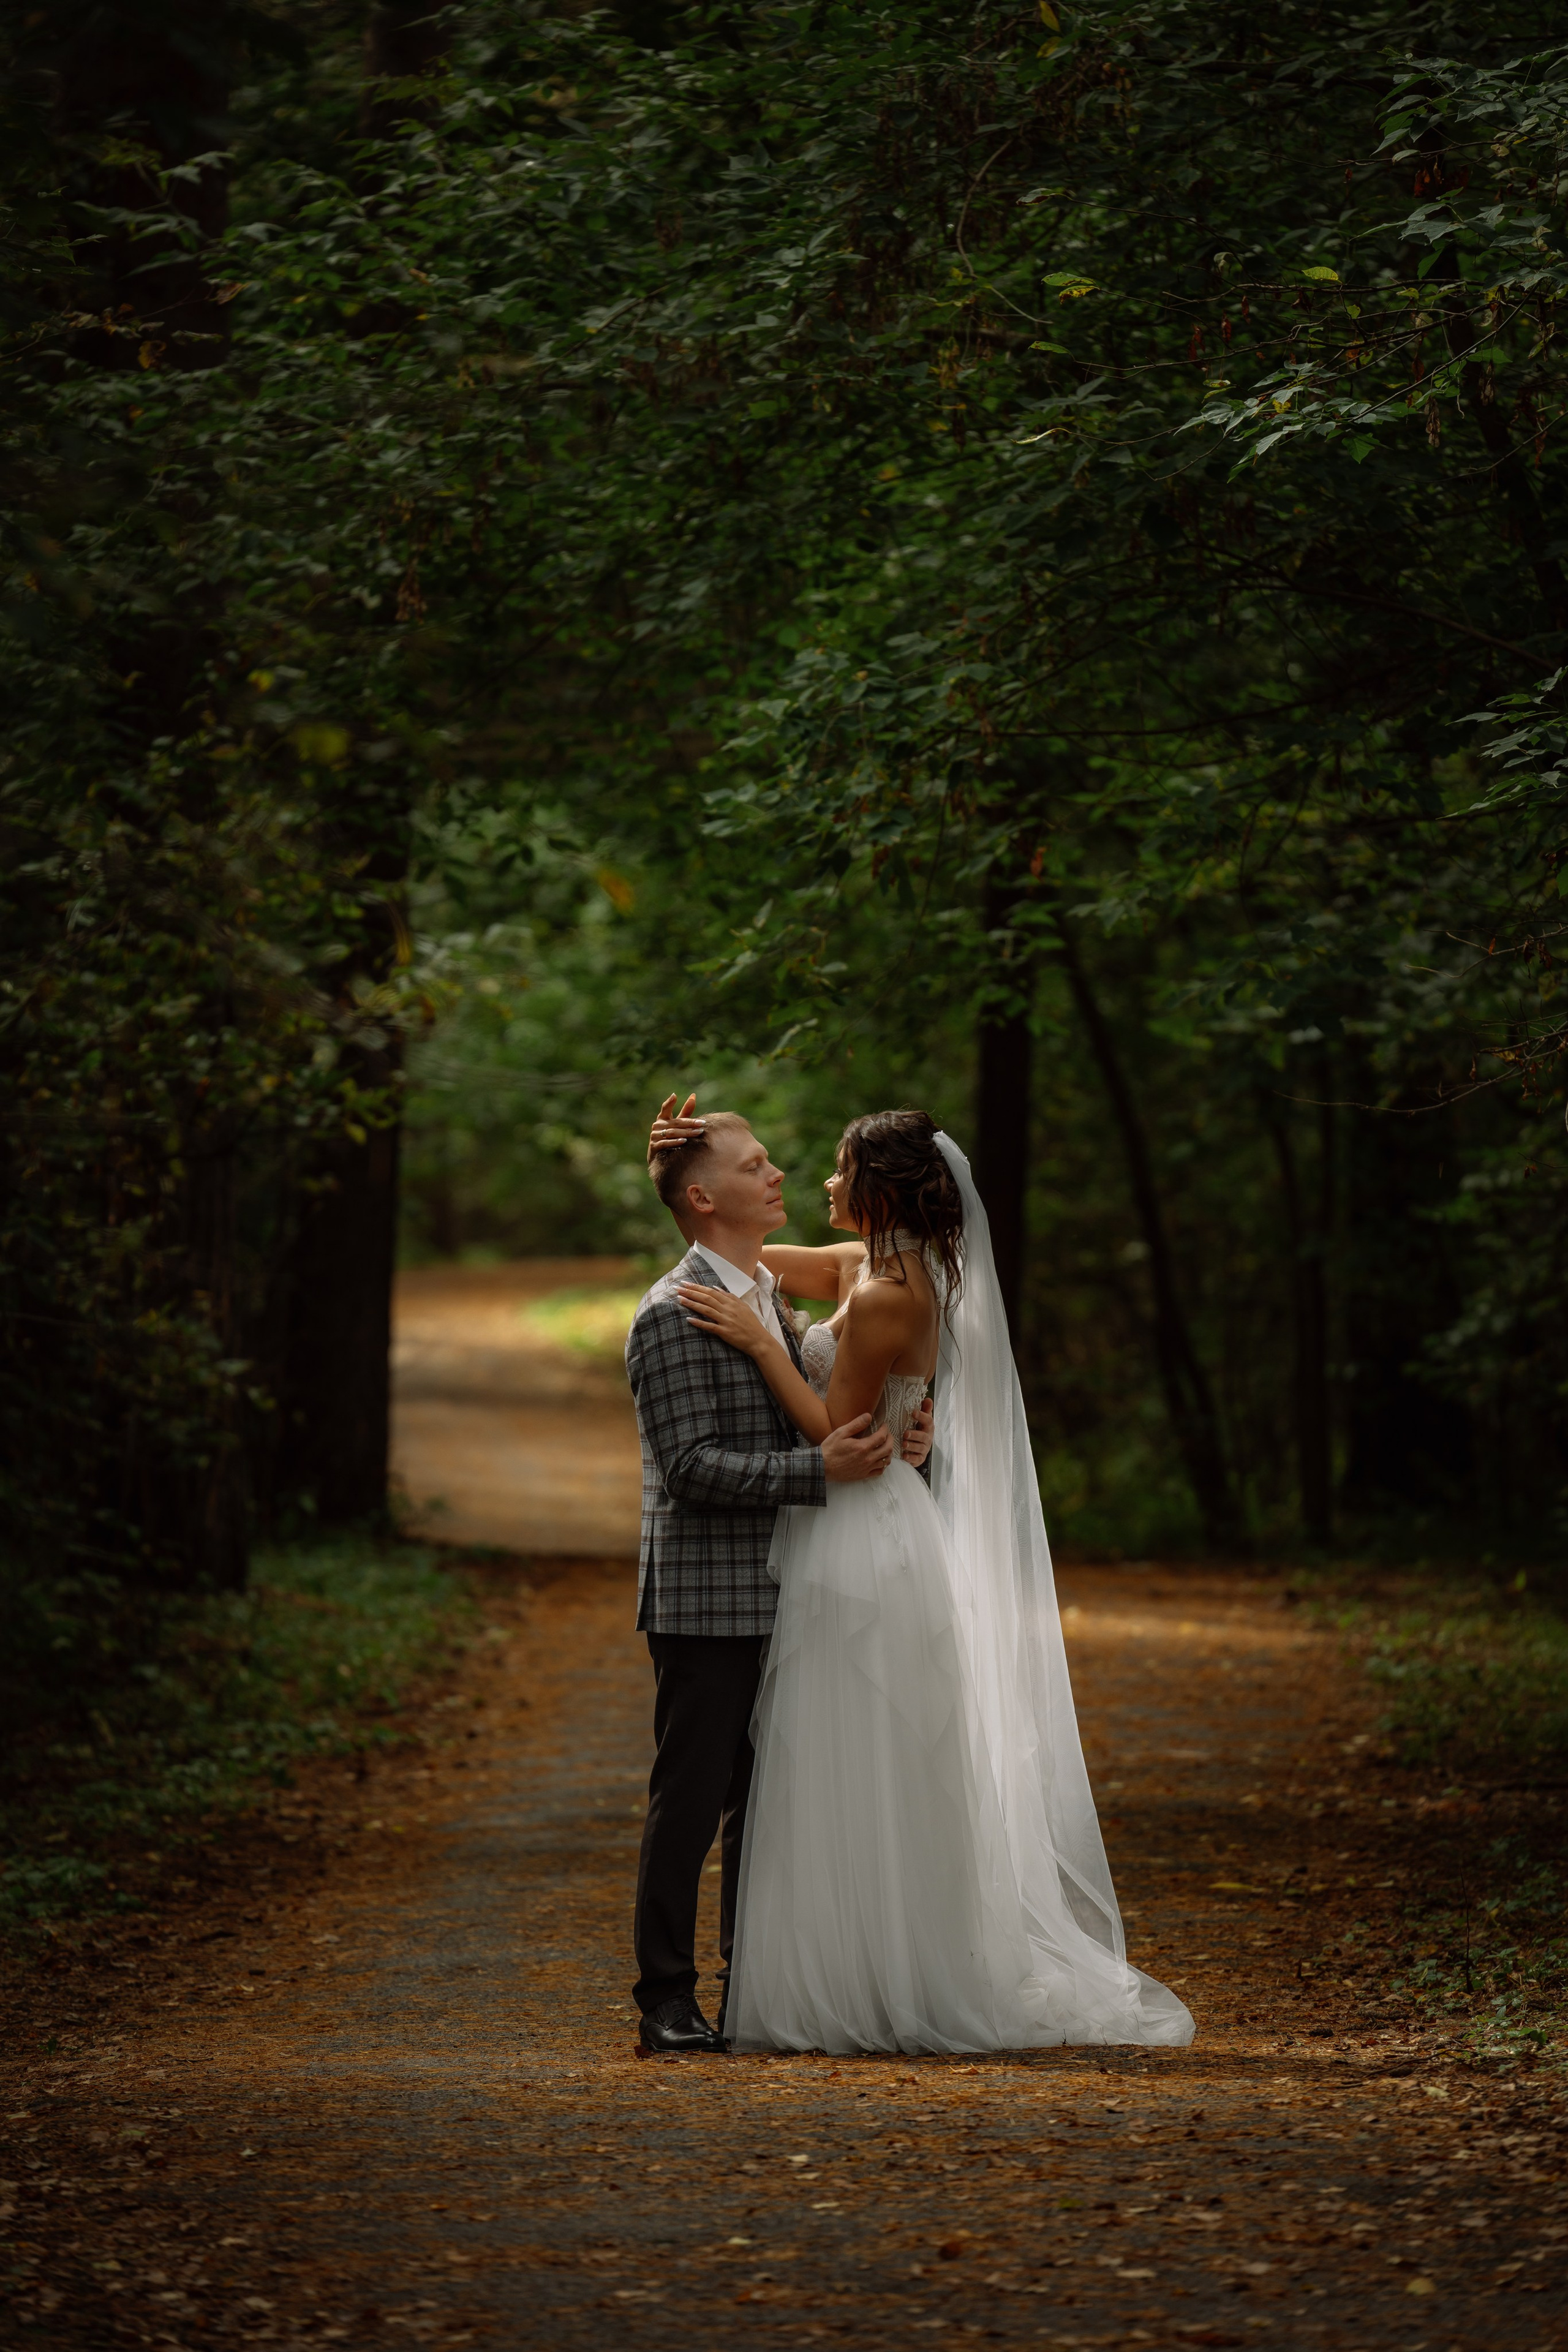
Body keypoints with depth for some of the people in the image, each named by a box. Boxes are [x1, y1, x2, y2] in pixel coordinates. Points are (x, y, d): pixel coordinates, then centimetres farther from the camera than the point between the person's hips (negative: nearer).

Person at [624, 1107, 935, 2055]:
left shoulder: (774, 1305, 17)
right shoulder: (674, 1316, -12)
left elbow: (803, 1433, 21)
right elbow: (691, 1464, -19)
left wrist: (899, 1438, 2)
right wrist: (820, 1468, -25)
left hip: (775, 1602, 8)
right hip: (706, 1604, -8)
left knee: (766, 1802, 11)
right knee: (690, 1805, -4)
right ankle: (668, 2002, 3)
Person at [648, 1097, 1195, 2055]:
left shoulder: (884, 1298, -19)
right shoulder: (863, 1268, 10)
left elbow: (836, 1435, -17)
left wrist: (758, 1341, -19)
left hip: (861, 1550, -10)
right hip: (856, 1537, 10)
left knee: (861, 1782, -4)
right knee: (886, 1786, 13)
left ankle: (871, 1994, 1)